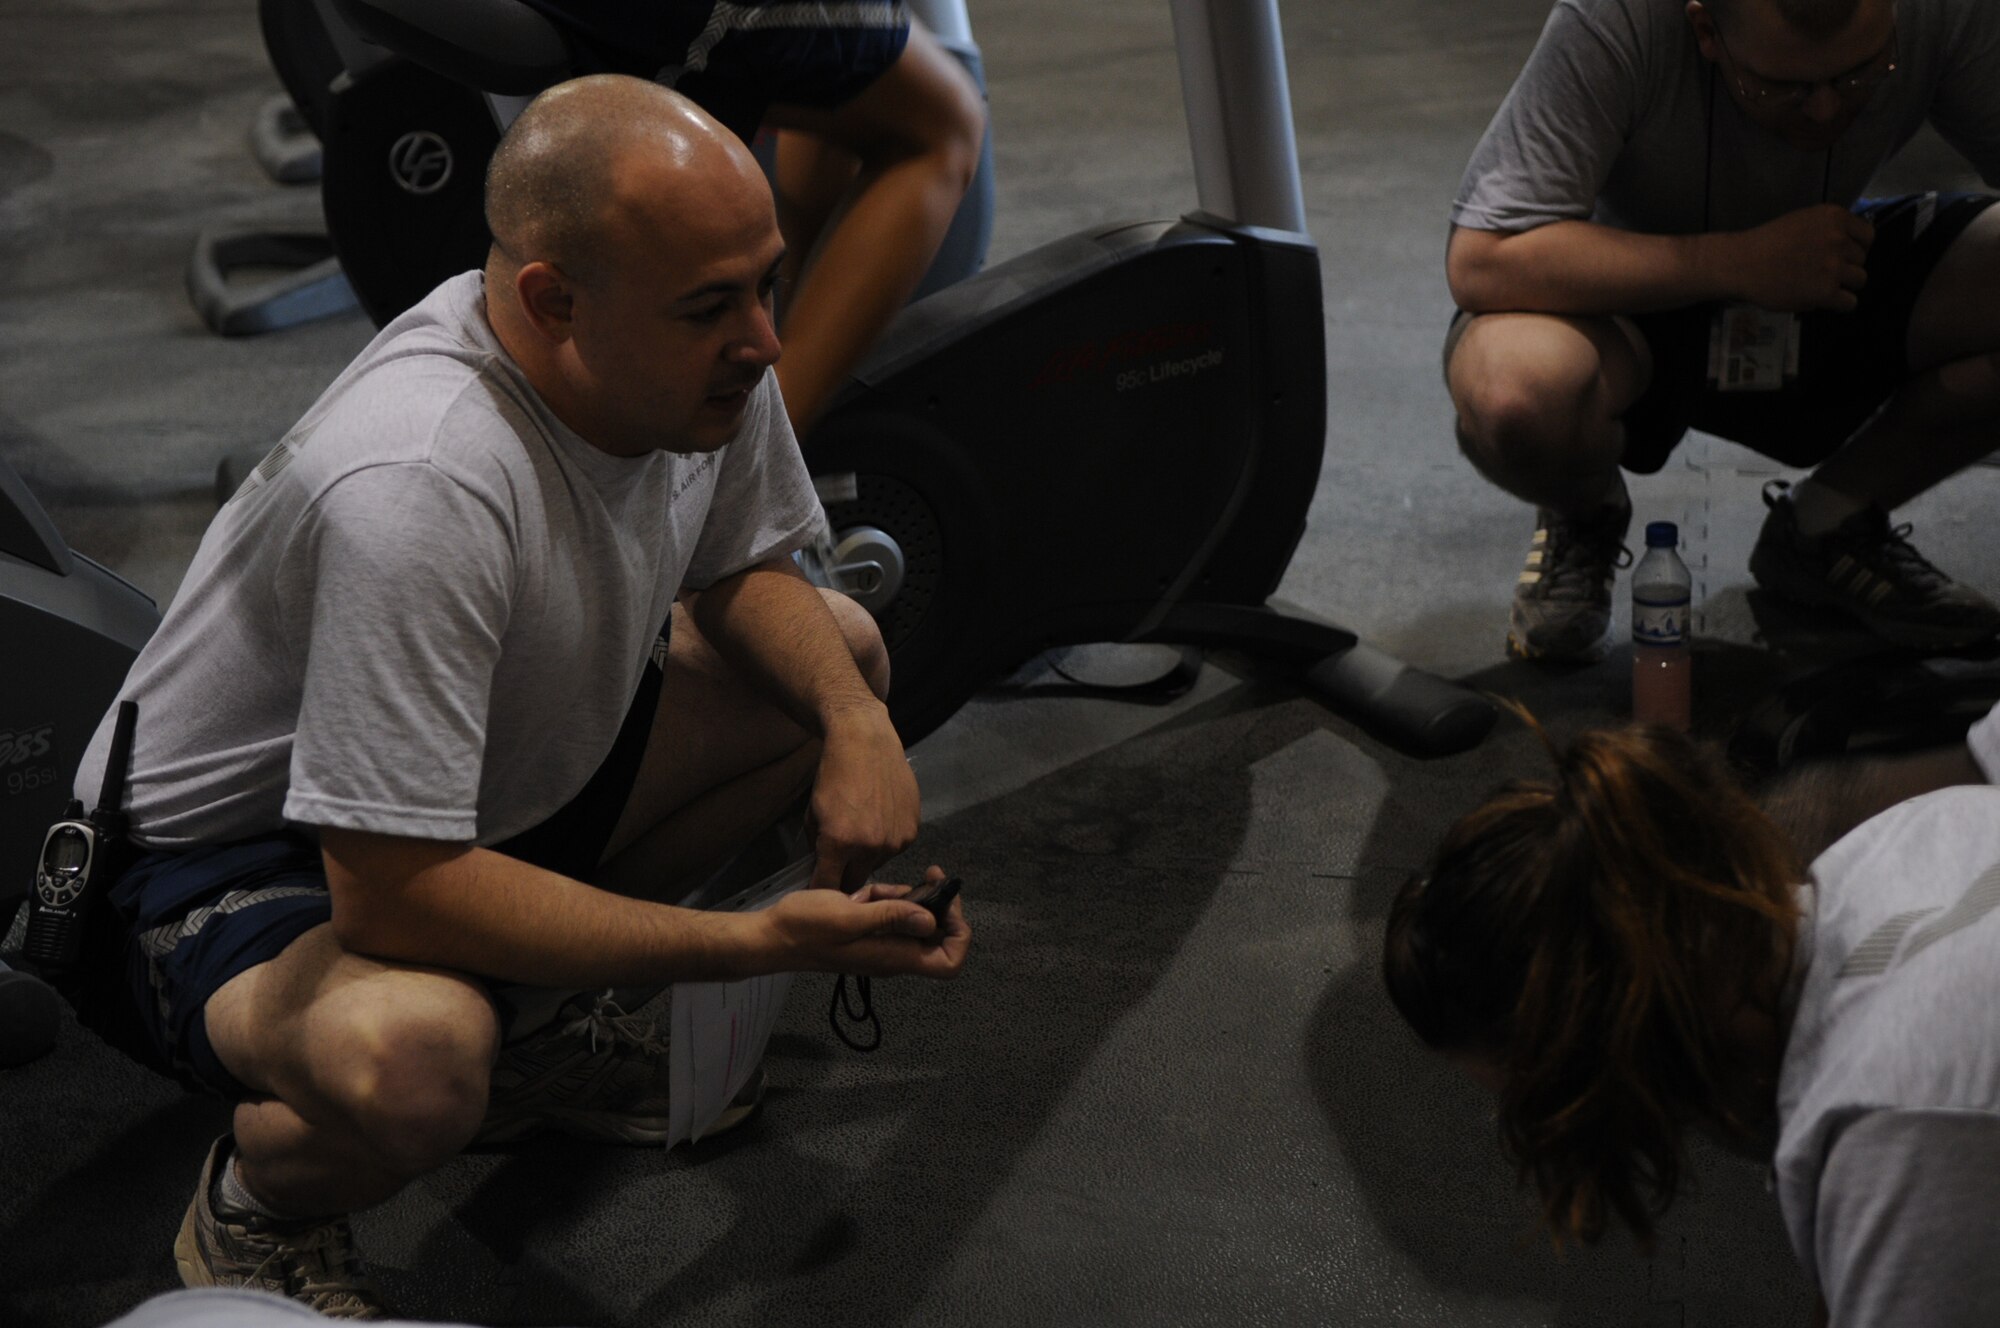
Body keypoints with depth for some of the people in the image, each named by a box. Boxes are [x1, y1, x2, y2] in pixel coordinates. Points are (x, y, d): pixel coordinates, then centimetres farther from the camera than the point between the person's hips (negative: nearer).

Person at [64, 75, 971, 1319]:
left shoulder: (704, 354, -12)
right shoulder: (419, 488, -38)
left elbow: (744, 568, 9)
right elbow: (392, 895, -35)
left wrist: (855, 721, -13)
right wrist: (758, 941, -33)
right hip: (218, 862, -9)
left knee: (837, 649, 6)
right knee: (409, 1062, -40)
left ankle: (541, 1021, 15)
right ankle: (257, 1209, -3)